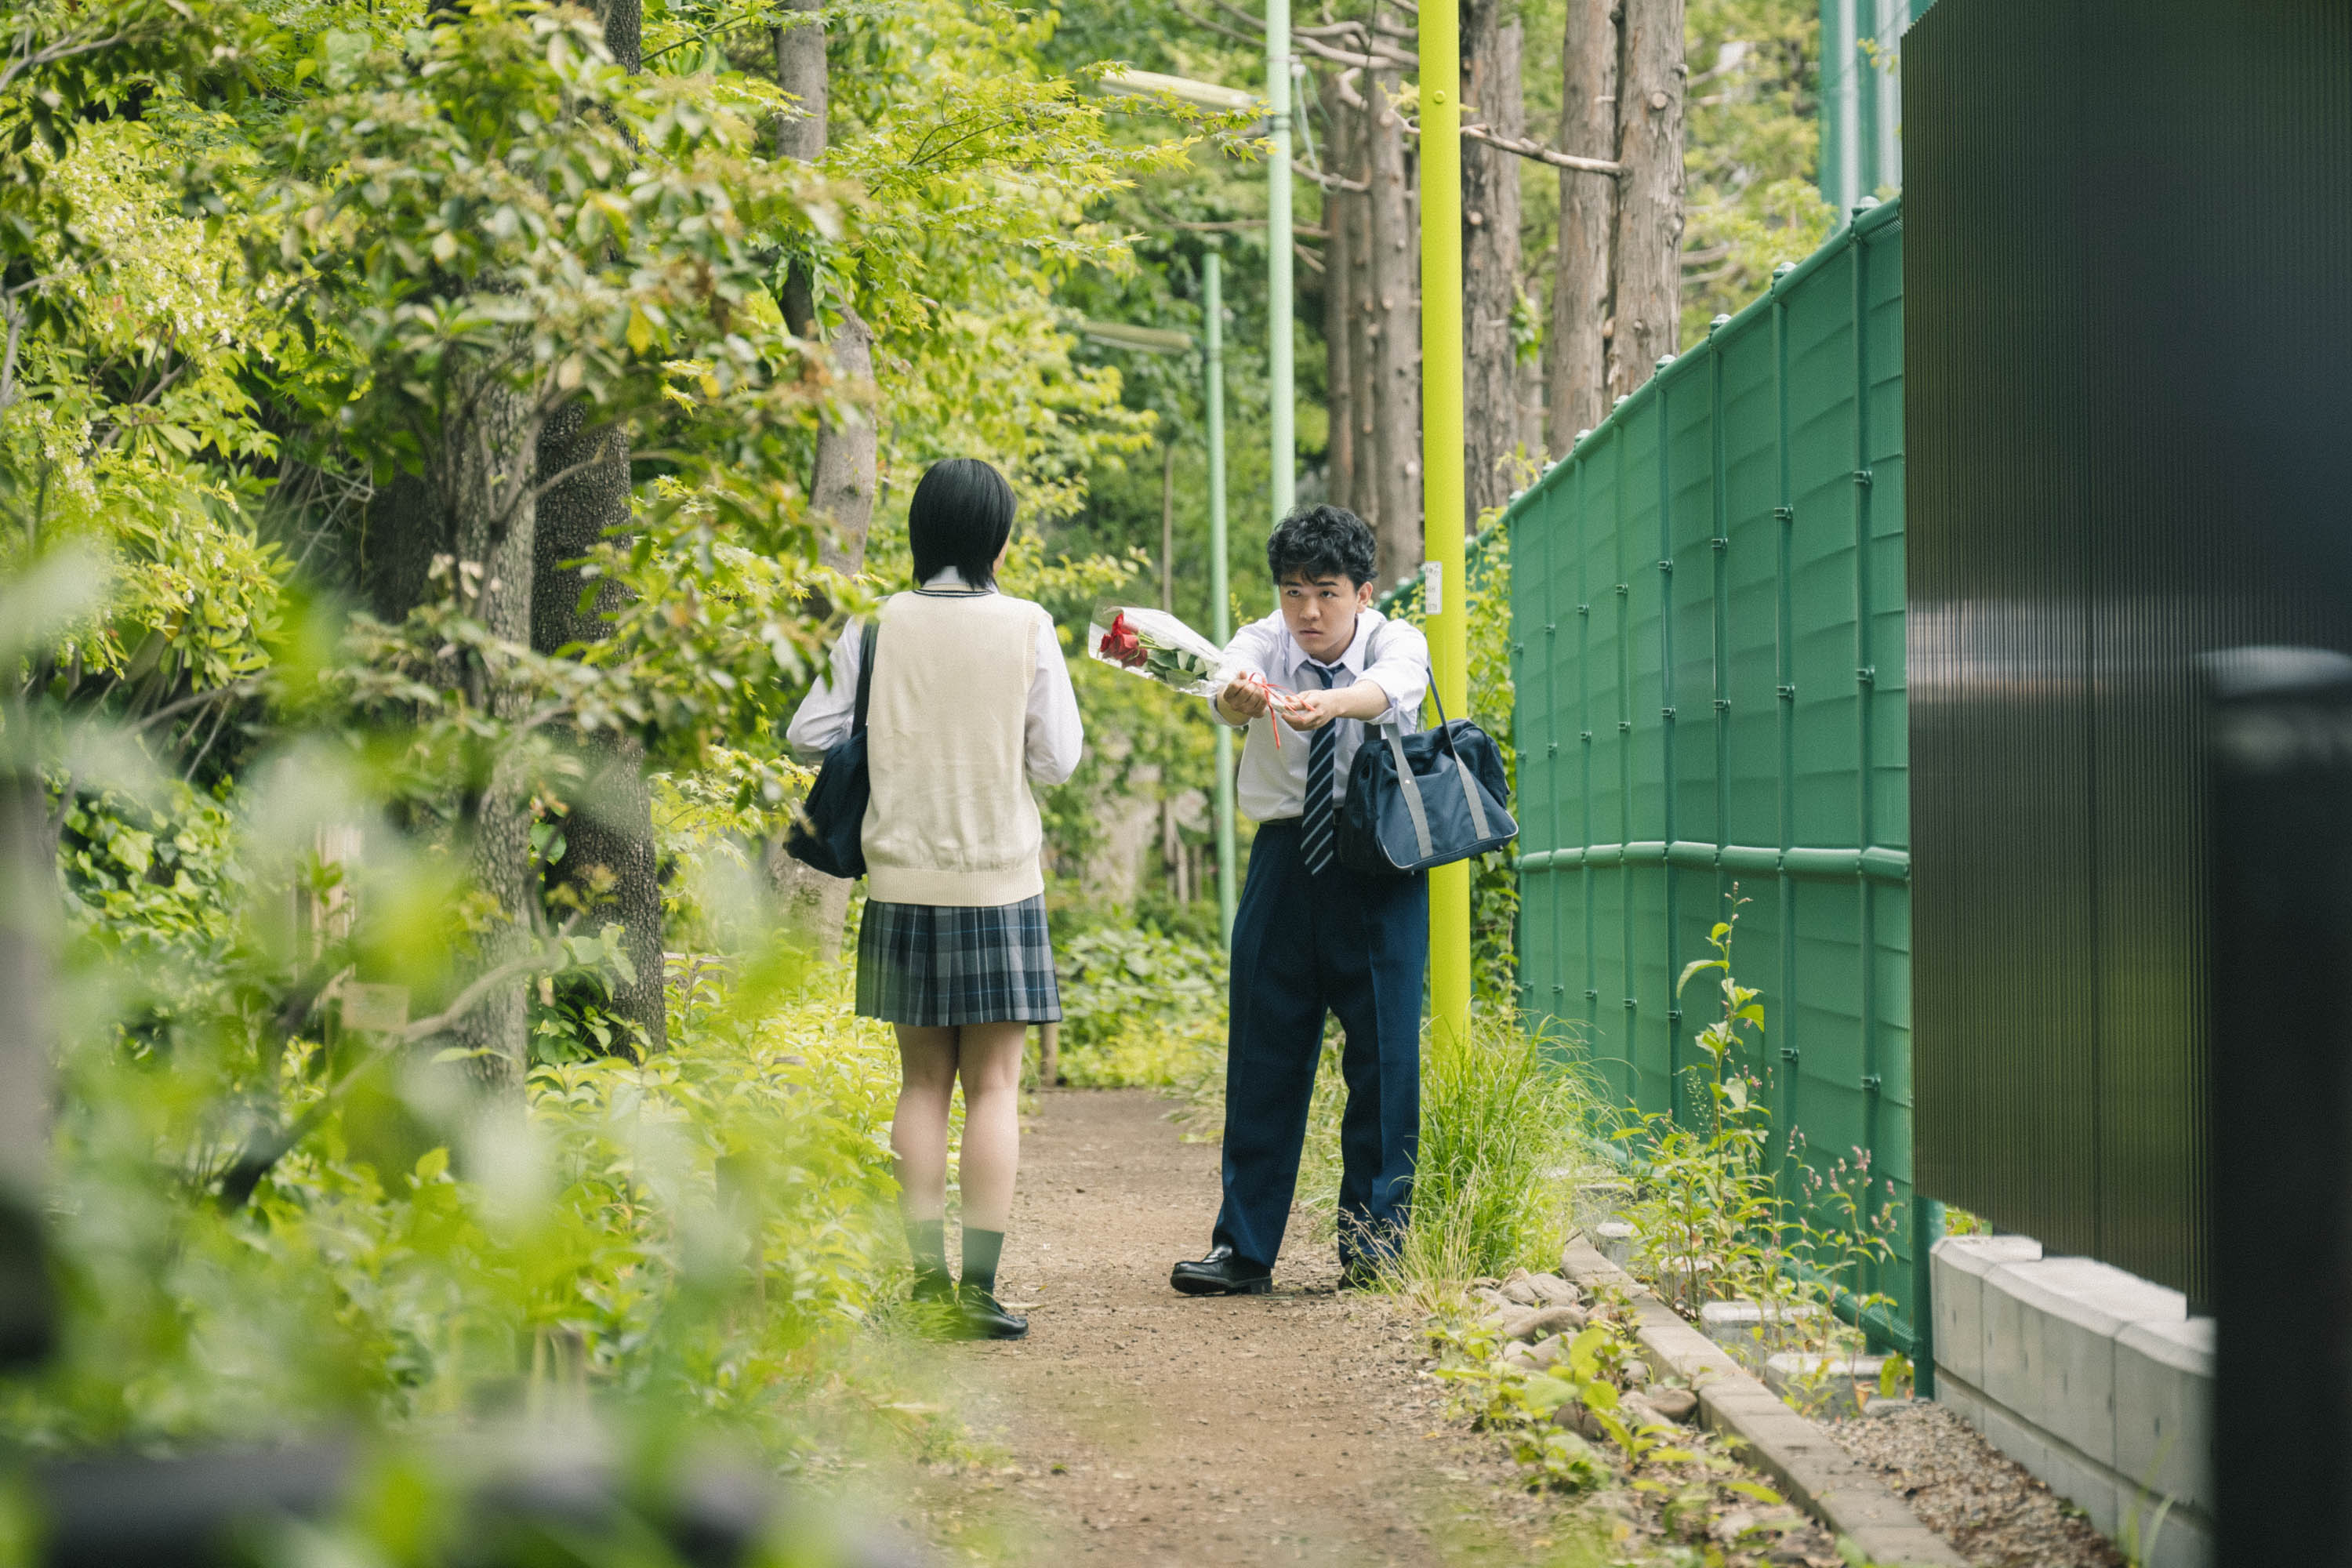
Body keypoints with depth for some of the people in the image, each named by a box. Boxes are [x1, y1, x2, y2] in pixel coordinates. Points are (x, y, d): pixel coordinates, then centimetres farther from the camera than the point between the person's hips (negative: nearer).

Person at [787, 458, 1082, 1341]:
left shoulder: (879, 626, -2)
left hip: (904, 879, 2)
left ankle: (926, 1276, 10)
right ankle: (979, 1286, -1)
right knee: (992, 1086, 2)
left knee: (923, 1081, 11)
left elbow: (809, 733, 0)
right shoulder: (1026, 628, -7)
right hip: (998, 879, -2)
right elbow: (1056, 761, -3)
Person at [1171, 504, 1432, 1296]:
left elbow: (1389, 688, -35)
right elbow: (1230, 687, -29)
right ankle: (1243, 1249, 5)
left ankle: (1373, 1237, 9)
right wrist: (1239, 698, -55)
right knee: (1263, 1053, 1)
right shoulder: (1264, 643, -5)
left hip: (1381, 859, -2)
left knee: (1384, 1050, -3)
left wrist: (1330, 703, -57)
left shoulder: (1396, 642, -10)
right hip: (1287, 854, 2)